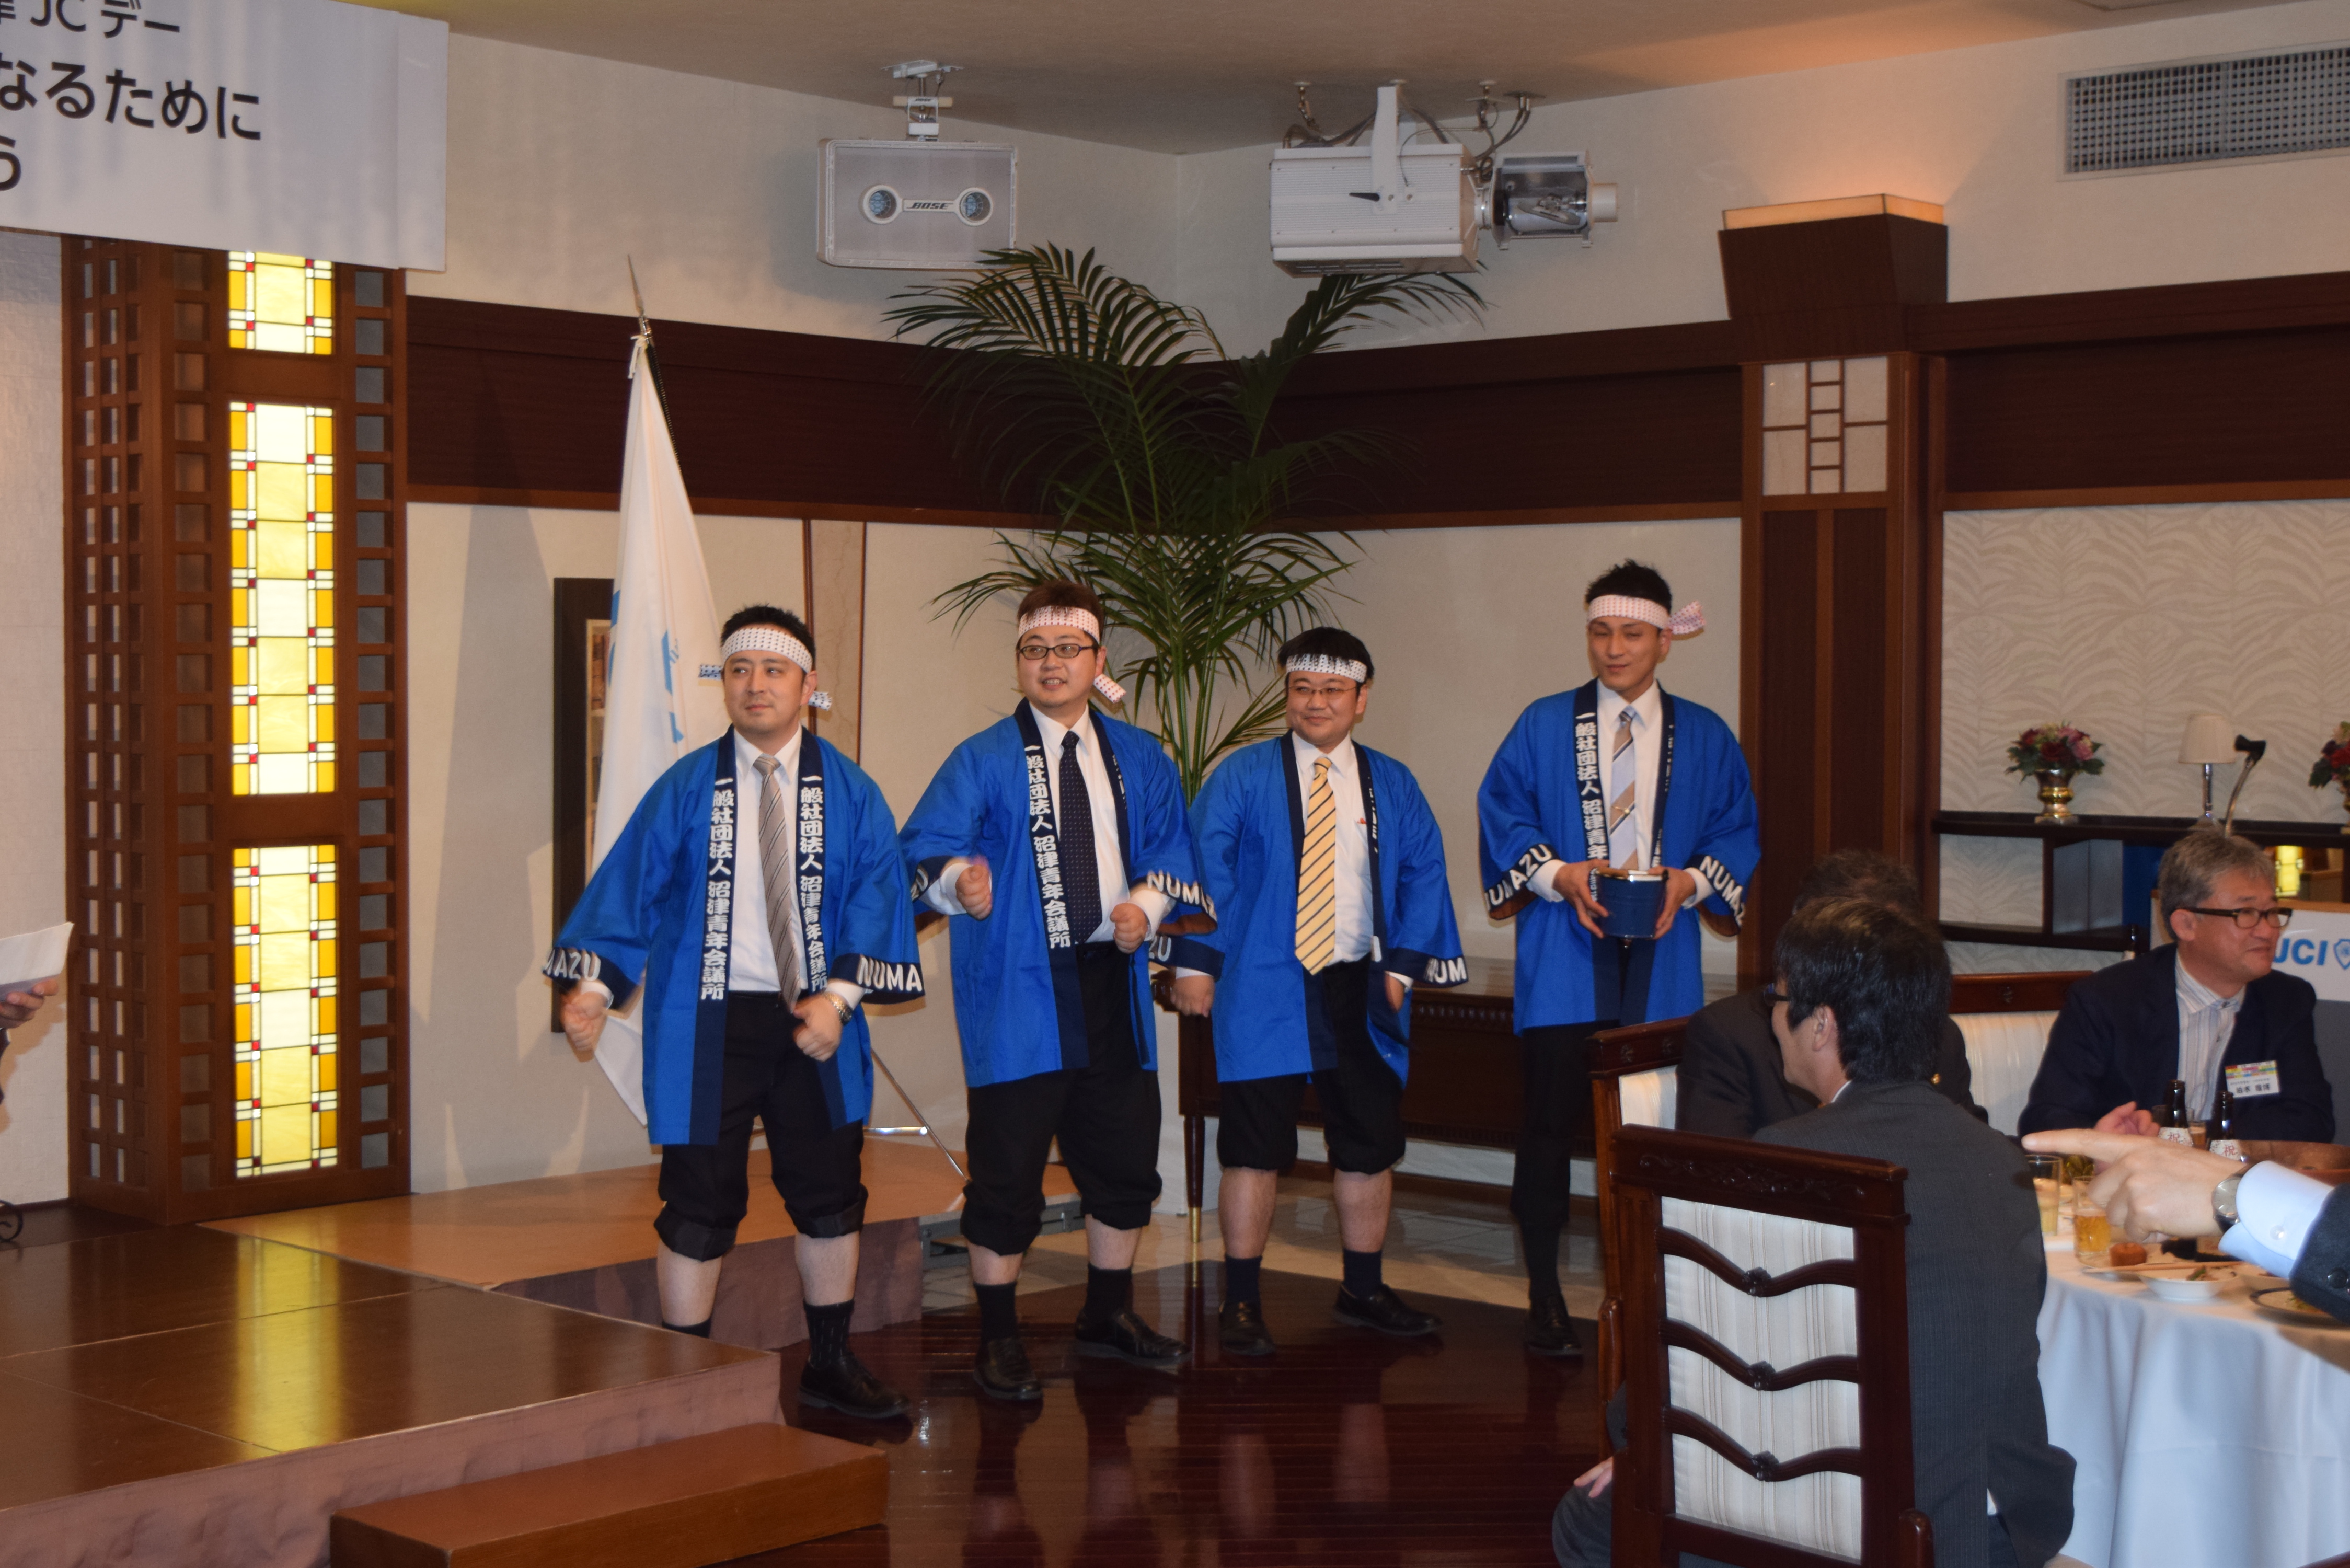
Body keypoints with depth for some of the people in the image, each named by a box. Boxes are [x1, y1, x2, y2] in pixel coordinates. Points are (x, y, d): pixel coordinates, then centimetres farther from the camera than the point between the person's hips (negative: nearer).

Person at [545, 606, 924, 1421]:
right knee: (700, 1206, 1)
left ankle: (831, 1364, 26)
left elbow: (876, 895, -4)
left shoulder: (849, 792, 3)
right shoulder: (685, 789, 1)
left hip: (813, 1025, 2)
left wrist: (839, 994, -16)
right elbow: (626, 886, -4)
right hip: (707, 1025, -2)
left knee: (830, 1197, 10)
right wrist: (592, 984, -17)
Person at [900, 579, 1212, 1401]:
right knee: (1008, 1171, -2)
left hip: (1113, 982, 5)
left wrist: (1147, 902, -5)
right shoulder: (983, 761, -2)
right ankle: (998, 1339, 11)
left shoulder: (1138, 758, 12)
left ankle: (1109, 1314, 32)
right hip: (1018, 990, -4)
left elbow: (1174, 845, 15)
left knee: (1126, 1160, 13)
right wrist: (959, 879, -35)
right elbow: (925, 846, -13)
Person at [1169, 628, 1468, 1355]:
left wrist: (1403, 964, -2)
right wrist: (1196, 962, -12)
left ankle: (1363, 1292, 23)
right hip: (1265, 988, -3)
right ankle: (1241, 1303, 7)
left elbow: (1424, 873, 9)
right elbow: (1202, 865, -4)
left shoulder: (1392, 785, 9)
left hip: (1359, 991, 4)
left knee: (1370, 1144, 9)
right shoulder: (1243, 776, 0)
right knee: (1255, 1146, -2)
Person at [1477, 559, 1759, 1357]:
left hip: (1661, 962, 1)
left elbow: (1739, 833, 11)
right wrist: (1557, 874, -12)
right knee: (1553, 1123, -4)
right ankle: (1545, 1297, 5)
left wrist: (1690, 882, -8)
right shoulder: (1544, 726, 6)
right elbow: (1500, 813, 4)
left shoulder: (1704, 736, 10)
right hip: (1563, 958, -1)